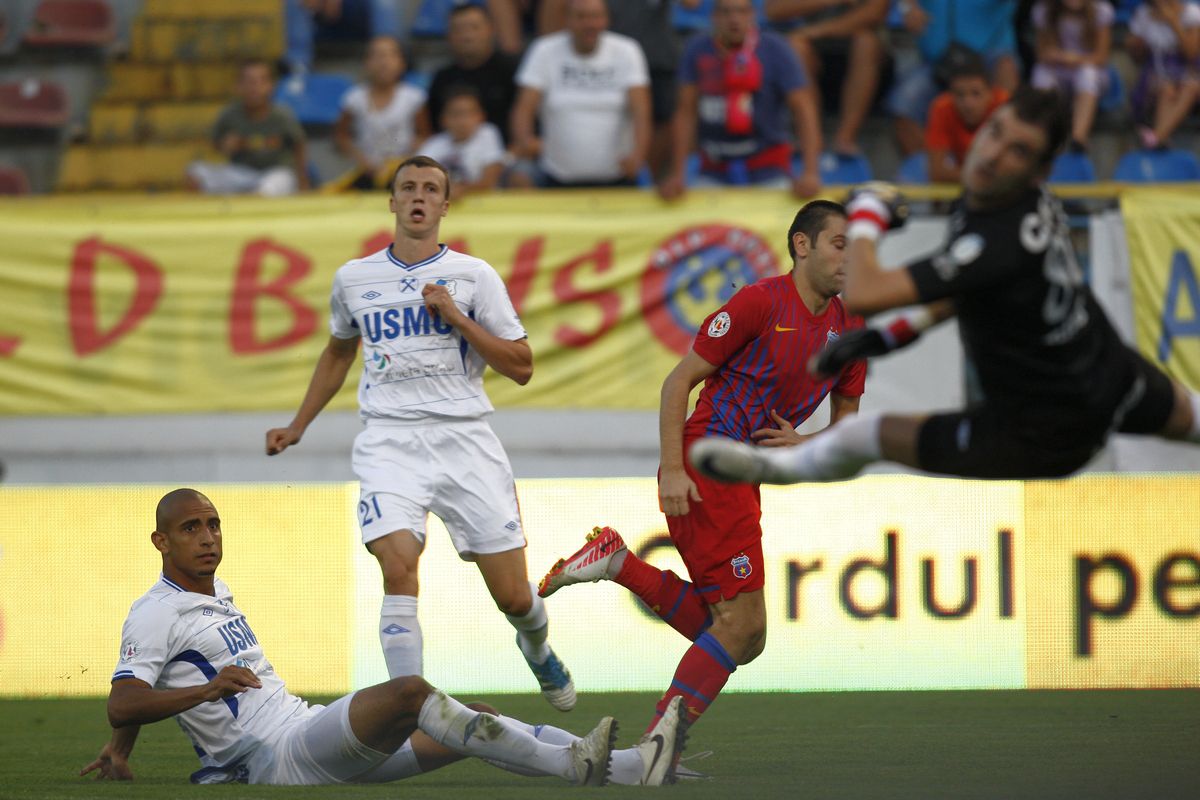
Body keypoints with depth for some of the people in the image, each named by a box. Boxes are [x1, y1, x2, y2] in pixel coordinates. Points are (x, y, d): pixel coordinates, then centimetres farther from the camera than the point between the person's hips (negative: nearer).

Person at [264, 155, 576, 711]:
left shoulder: (473, 275, 4)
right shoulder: (354, 278, 11)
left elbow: (521, 367, 1)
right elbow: (338, 353, 30)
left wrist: (457, 318, -9)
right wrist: (298, 426, 28)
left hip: (464, 437, -1)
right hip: (390, 441, 1)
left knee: (513, 596, 1)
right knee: (398, 565, -25)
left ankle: (538, 649, 37)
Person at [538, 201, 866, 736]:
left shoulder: (849, 330, 10)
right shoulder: (760, 302, -11)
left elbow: (844, 423, 19)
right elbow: (679, 381, -9)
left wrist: (801, 445, -4)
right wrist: (672, 470, -17)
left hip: (744, 480, 8)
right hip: (704, 463, -8)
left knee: (742, 639, 5)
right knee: (744, 623, -13)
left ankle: (618, 564, 10)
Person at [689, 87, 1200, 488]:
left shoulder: (998, 243, -38)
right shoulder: (1040, 204, -10)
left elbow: (861, 295, -42)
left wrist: (866, 217, -24)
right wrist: (898, 333, 6)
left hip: (1048, 438, -8)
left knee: (865, 434, 7)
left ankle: (787, 468, 39)